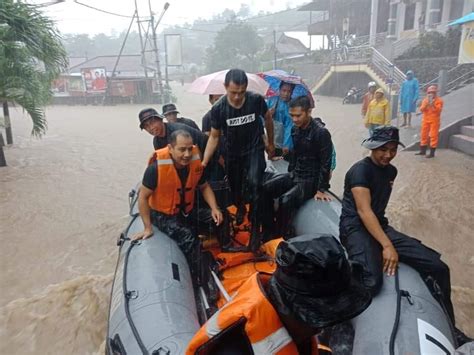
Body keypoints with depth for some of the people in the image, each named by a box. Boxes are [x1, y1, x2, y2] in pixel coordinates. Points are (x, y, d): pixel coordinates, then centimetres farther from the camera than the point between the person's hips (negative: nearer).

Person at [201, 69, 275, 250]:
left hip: (254, 149, -1)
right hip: (232, 153, 2)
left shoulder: (256, 100, -21)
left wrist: (271, 144, 9)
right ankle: (240, 208, 50)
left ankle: (255, 229, -7)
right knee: (235, 188, 13)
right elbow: (214, 137, -9)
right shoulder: (218, 109, -21)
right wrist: (203, 163, -17)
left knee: (254, 184, -21)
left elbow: (268, 119, 0)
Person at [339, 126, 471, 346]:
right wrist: (387, 245, -28)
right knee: (372, 281, -36)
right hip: (355, 228, -7)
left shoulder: (391, 171, 14)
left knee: (437, 267, -5)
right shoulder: (360, 170, -12)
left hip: (380, 226, 8)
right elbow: (363, 210, -22)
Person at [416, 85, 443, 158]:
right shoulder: (425, 100, 8)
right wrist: (426, 104, -16)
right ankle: (423, 151, 22)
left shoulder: (439, 100, -3)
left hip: (434, 121, -5)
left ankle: (432, 153, -2)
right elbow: (421, 110, -2)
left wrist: (433, 105, -25)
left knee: (433, 136, -5)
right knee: (424, 135, 10)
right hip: (425, 120, 5)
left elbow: (438, 110, -14)